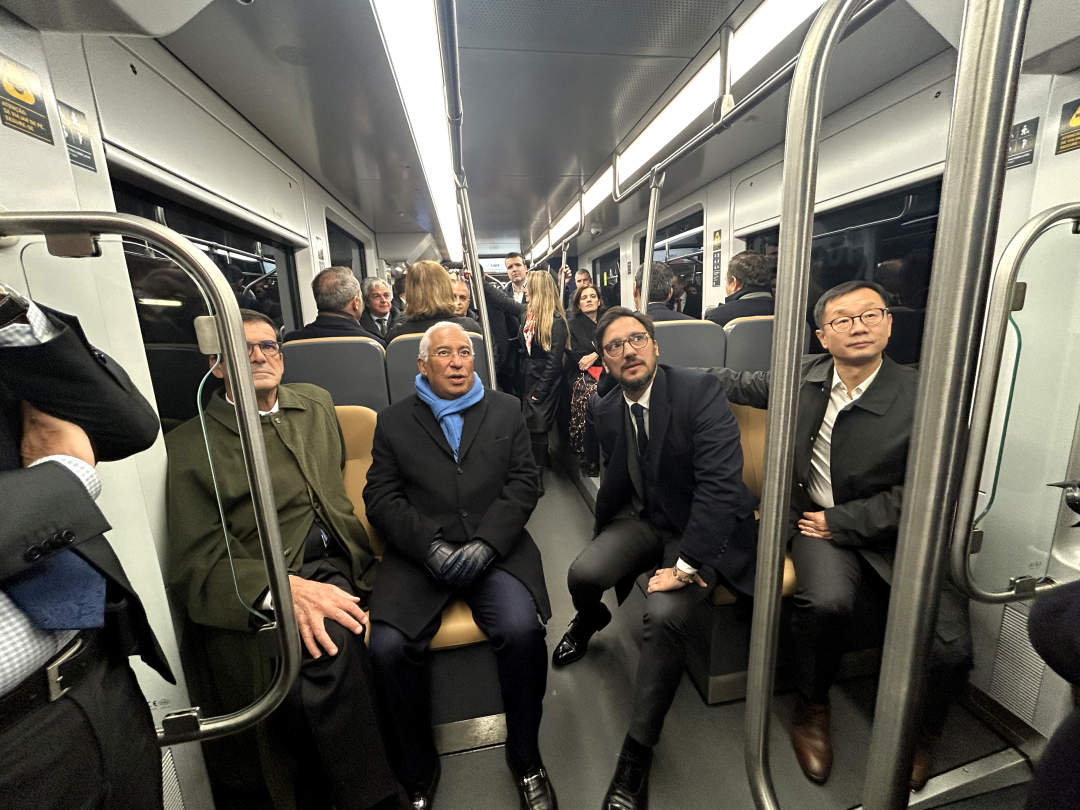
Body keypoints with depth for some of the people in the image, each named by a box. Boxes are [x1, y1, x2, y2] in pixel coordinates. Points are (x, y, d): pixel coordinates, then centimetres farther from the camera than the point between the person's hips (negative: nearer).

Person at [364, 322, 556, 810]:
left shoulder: (506, 411, 13)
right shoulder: (394, 421, 12)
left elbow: (522, 485, 5)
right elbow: (381, 497, 3)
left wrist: (486, 544, -9)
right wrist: (430, 547, -12)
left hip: (495, 549, 0)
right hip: (420, 553, 1)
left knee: (522, 631, -23)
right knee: (388, 646, -20)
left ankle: (524, 758, 7)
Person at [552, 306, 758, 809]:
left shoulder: (700, 391, -18)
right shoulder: (608, 411, -1)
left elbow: (720, 481, -26)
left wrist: (686, 564, -27)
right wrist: (602, 538, 18)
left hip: (704, 527, -4)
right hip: (647, 519, 5)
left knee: (664, 613, -27)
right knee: (583, 574, -18)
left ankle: (637, 755, -3)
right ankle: (590, 621, 22)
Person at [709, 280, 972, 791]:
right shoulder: (805, 377, 0)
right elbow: (741, 384, 17)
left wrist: (839, 519, -12)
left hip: (897, 533, 0)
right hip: (820, 523, 1)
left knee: (950, 650, -19)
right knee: (824, 602, -29)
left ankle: (919, 733, 19)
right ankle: (811, 706, 4)